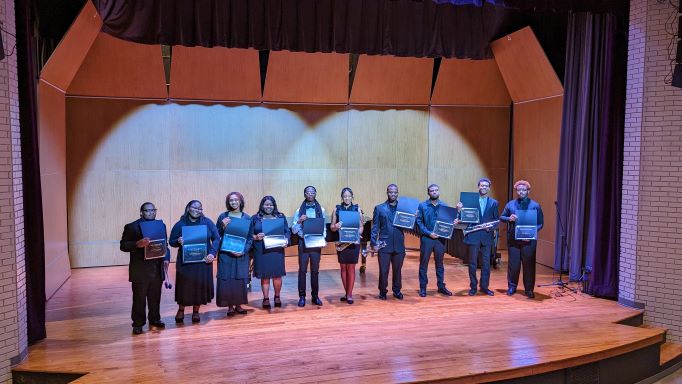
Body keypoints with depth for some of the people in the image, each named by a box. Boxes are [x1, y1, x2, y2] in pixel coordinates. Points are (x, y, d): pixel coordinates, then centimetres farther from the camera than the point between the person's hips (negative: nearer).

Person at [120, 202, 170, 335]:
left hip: (157, 269, 4)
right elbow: (123, 245, -8)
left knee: (155, 297, 12)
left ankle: (155, 319, 28)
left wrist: (166, 258, -2)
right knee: (139, 298, 5)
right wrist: (138, 244, -25)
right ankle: (138, 324, 15)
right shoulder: (131, 227, -4)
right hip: (140, 270, -4)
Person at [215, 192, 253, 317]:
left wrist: (244, 250, -11)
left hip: (241, 254, 1)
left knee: (240, 279, 4)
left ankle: (238, 305, 17)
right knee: (227, 280, -2)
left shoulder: (247, 218, 3)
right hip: (225, 254, -1)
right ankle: (230, 306, 10)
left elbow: (250, 237, 3)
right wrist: (223, 226, -16)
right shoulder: (223, 217, 1)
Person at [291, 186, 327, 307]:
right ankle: (302, 297, 10)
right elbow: (294, 230, 0)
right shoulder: (299, 210, 2)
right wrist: (299, 221, -18)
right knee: (302, 270, 2)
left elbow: (324, 227, 10)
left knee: (315, 270, 8)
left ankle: (315, 296, 16)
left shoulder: (321, 209, 6)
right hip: (303, 242, -1)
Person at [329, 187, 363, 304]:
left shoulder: (357, 208, 3)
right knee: (343, 268, 7)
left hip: (353, 242, -1)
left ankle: (349, 295, 6)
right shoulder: (337, 209, 4)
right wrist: (336, 226, -20)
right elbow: (331, 227, 3)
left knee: (351, 268, -1)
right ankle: (347, 293, 18)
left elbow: (361, 226, 3)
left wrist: (357, 234, -16)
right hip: (341, 242, 1)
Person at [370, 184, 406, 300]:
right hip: (384, 245, -2)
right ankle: (382, 291, 19)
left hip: (399, 245, 2)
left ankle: (397, 290, 27)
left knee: (397, 270, 11)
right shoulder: (379, 208, 3)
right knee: (383, 270, 3)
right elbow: (375, 227, 2)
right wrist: (374, 243, -4)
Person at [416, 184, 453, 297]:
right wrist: (429, 233, -14)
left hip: (440, 238, 2)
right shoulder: (422, 206, 0)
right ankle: (422, 287, 13)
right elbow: (419, 222, -4)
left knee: (439, 263, 12)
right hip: (426, 238, -2)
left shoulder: (444, 206, 7)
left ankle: (441, 286, 22)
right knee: (423, 263, 4)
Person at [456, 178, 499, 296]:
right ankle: (473, 287, 15)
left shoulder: (494, 203, 8)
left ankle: (484, 286, 18)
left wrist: (491, 227, -12)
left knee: (486, 263, 7)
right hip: (473, 235, -2)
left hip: (487, 236, 2)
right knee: (472, 263, 5)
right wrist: (460, 210, -21)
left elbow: (497, 220, 7)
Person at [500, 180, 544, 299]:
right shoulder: (510, 204, 8)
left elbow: (540, 223, 1)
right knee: (513, 264, 6)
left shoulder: (535, 206, 2)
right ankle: (512, 287, 20)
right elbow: (501, 217, 13)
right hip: (513, 239, 2)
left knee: (529, 265, 3)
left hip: (528, 240, -1)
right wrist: (509, 218, -10)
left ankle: (529, 289, 14)